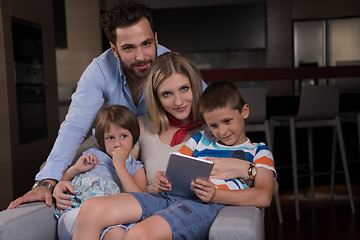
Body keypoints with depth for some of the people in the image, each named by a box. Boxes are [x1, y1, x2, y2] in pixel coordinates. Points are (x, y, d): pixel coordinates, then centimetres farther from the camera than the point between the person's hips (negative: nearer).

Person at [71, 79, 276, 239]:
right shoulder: (200, 140, 31)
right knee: (91, 209, -18)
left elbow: (264, 197, 0)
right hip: (170, 197, 6)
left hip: (205, 206, -5)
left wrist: (216, 195, -16)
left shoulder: (258, 152, 18)